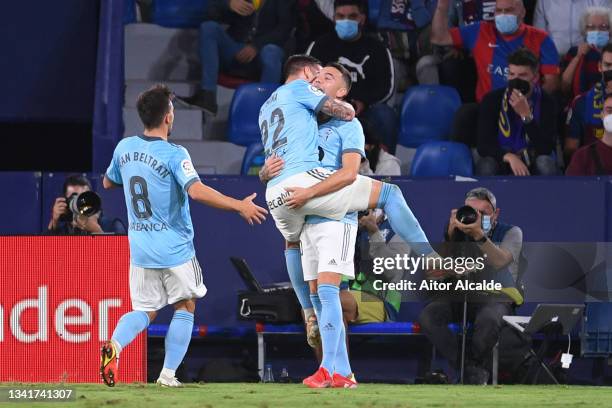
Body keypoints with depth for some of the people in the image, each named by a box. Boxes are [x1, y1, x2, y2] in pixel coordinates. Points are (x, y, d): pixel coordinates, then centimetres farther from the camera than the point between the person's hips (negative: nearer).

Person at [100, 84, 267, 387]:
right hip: (175, 249, -5)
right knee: (185, 307, 13)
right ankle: (168, 374, 5)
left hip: (140, 248, 5)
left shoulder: (124, 148, 1)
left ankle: (114, 345, -17)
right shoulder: (174, 155, -17)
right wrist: (239, 206, -25)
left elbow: (108, 183, 19)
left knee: (144, 310, 13)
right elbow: (197, 191, -31)